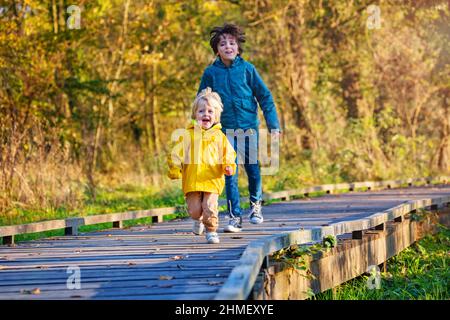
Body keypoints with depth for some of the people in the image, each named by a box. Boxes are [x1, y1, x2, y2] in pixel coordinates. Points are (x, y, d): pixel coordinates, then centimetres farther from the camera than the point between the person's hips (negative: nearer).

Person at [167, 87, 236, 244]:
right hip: (192, 180, 1)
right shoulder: (188, 134, 5)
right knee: (194, 209, 0)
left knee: (210, 206, -11)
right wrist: (175, 169, -9)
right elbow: (177, 153, 3)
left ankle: (211, 231, 9)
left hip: (212, 180, 0)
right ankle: (198, 220, 35)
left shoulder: (219, 136, 7)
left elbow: (228, 154, 8)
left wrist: (228, 166, -11)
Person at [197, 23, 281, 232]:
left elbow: (264, 96, 0)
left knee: (253, 169, 6)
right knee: (230, 174, -3)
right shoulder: (211, 72, 0)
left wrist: (273, 125, -4)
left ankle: (255, 204, 32)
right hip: (225, 130, 0)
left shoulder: (247, 69, -3)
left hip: (249, 127, 0)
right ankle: (235, 217, 3)